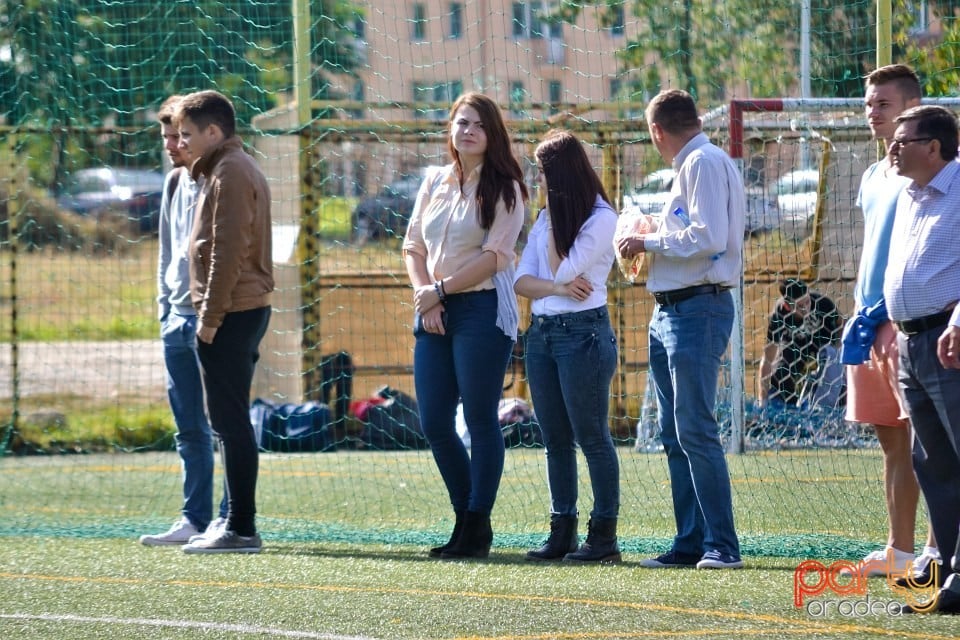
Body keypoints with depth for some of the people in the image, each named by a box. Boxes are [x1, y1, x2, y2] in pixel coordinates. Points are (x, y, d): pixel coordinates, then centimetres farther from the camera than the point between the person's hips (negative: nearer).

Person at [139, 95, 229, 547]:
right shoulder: (175, 183, 15)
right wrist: (165, 308, 15)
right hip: (178, 319, 8)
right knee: (189, 429, 9)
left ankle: (231, 519, -1)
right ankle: (195, 519, 13)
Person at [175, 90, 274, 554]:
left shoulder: (229, 172, -12)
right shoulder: (242, 168, 20)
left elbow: (227, 250, -18)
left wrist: (210, 317, -18)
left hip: (230, 315, -10)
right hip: (250, 308, 10)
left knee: (231, 423, -10)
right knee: (233, 423, 12)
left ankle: (240, 529, -11)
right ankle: (237, 524, 14)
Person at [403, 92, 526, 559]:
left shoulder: (503, 188, -3)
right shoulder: (435, 183, 13)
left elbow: (494, 256, -10)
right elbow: (414, 245, 13)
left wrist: (440, 291, -11)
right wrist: (423, 295, -3)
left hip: (482, 309, -6)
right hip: (433, 312, 6)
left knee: (480, 420, -4)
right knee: (433, 423, 5)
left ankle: (478, 529, 0)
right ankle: (466, 518, 17)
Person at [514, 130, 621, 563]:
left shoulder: (600, 218, -7)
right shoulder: (545, 218, 15)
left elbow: (562, 270, -14)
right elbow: (522, 280, 7)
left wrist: (554, 218, -6)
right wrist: (558, 288, -12)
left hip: (583, 332, -8)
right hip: (542, 332, 8)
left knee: (591, 437, -5)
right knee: (556, 440, 8)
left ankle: (604, 535, -3)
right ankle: (562, 532, 11)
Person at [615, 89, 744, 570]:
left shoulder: (704, 163, -10)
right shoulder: (691, 166, 20)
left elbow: (708, 237, -20)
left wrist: (649, 242, -10)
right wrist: (652, 245, 16)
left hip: (697, 308, -11)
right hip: (670, 310, 11)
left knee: (695, 430, -13)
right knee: (675, 435, 10)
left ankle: (722, 545, -14)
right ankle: (690, 543, 13)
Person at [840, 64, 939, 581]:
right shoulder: (873, 177, 19)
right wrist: (858, 313, 17)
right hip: (871, 321, 8)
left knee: (923, 437, -9)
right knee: (891, 438, 9)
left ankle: (936, 550, -9)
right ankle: (898, 550, 13)